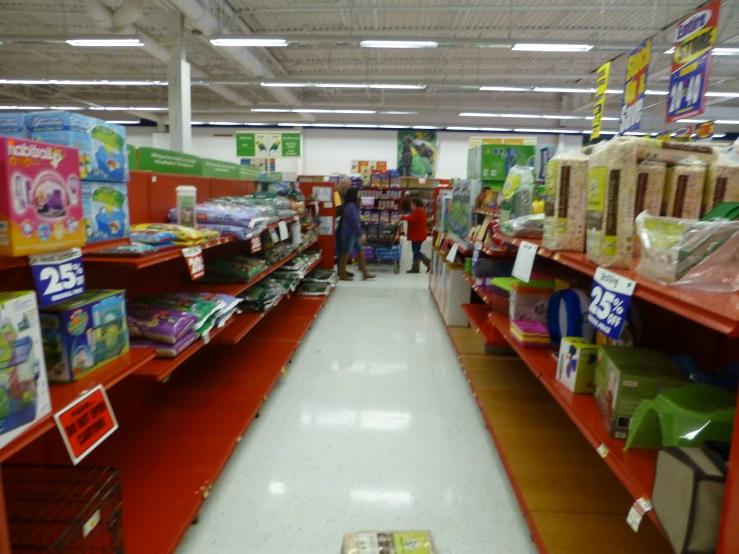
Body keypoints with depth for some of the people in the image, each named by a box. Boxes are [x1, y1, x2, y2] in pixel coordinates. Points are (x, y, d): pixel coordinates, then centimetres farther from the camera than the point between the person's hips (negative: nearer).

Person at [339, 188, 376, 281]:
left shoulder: (352, 205, 13)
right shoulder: (351, 207, -18)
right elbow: (354, 222, -20)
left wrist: (359, 233, 15)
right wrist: (360, 234, -14)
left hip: (353, 233, 10)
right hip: (349, 233, -10)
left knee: (360, 252, 11)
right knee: (346, 254, -1)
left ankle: (365, 273, 15)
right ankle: (342, 275, 8)